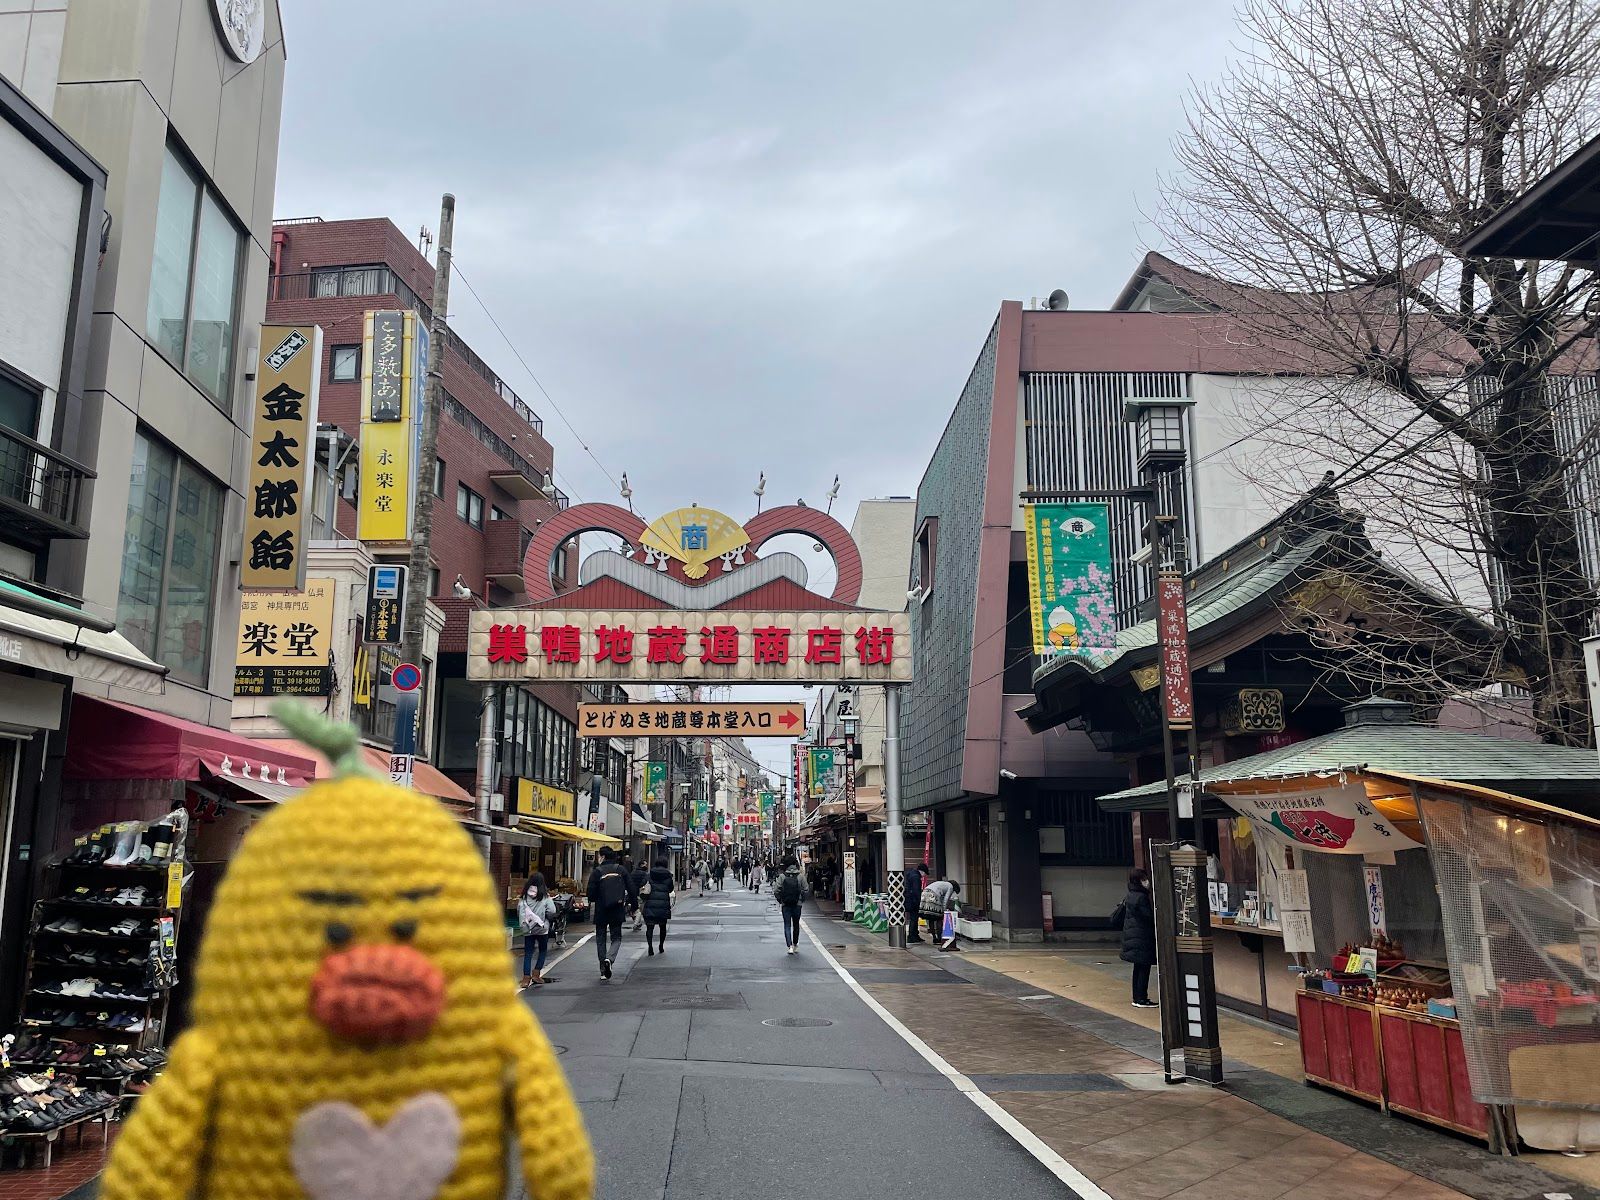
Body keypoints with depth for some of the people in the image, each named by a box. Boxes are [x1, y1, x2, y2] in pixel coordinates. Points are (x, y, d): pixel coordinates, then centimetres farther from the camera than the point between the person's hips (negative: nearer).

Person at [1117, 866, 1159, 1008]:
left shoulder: (1129, 896, 12)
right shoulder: (1141, 897, -18)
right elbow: (1150, 916, -17)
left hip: (1131, 937, 10)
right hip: (1142, 939, -10)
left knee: (1138, 969, 15)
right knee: (1144, 969, -5)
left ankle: (1137, 997, 20)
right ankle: (1141, 999, -3)